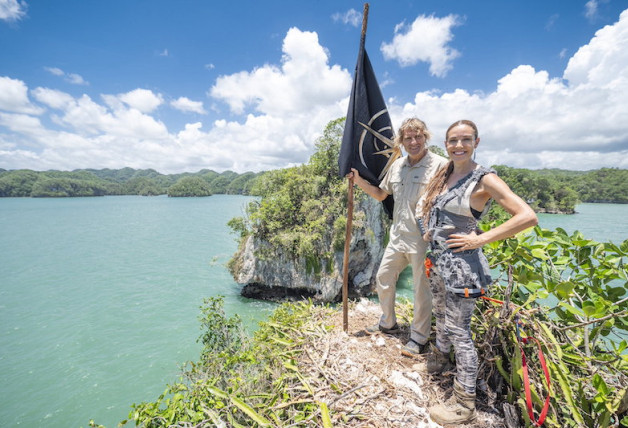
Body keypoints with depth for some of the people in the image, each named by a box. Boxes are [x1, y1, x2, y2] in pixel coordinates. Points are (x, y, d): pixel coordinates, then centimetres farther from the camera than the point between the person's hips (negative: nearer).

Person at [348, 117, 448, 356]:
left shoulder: (440, 165, -12)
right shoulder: (397, 166, 9)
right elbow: (381, 194, 18)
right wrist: (359, 181, 6)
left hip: (423, 241, -7)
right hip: (398, 237, 7)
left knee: (422, 289, 8)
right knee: (383, 278, 17)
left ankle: (419, 338, 30)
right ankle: (388, 323, 41)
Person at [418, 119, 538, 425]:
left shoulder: (484, 179, -13)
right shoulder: (444, 175, 9)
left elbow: (528, 217, -20)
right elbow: (430, 208, 26)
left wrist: (480, 239, -20)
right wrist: (430, 229, 9)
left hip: (460, 263, -7)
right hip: (436, 259, 7)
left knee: (458, 330, 2)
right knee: (441, 317, 25)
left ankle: (464, 404, 21)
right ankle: (438, 362, 50)